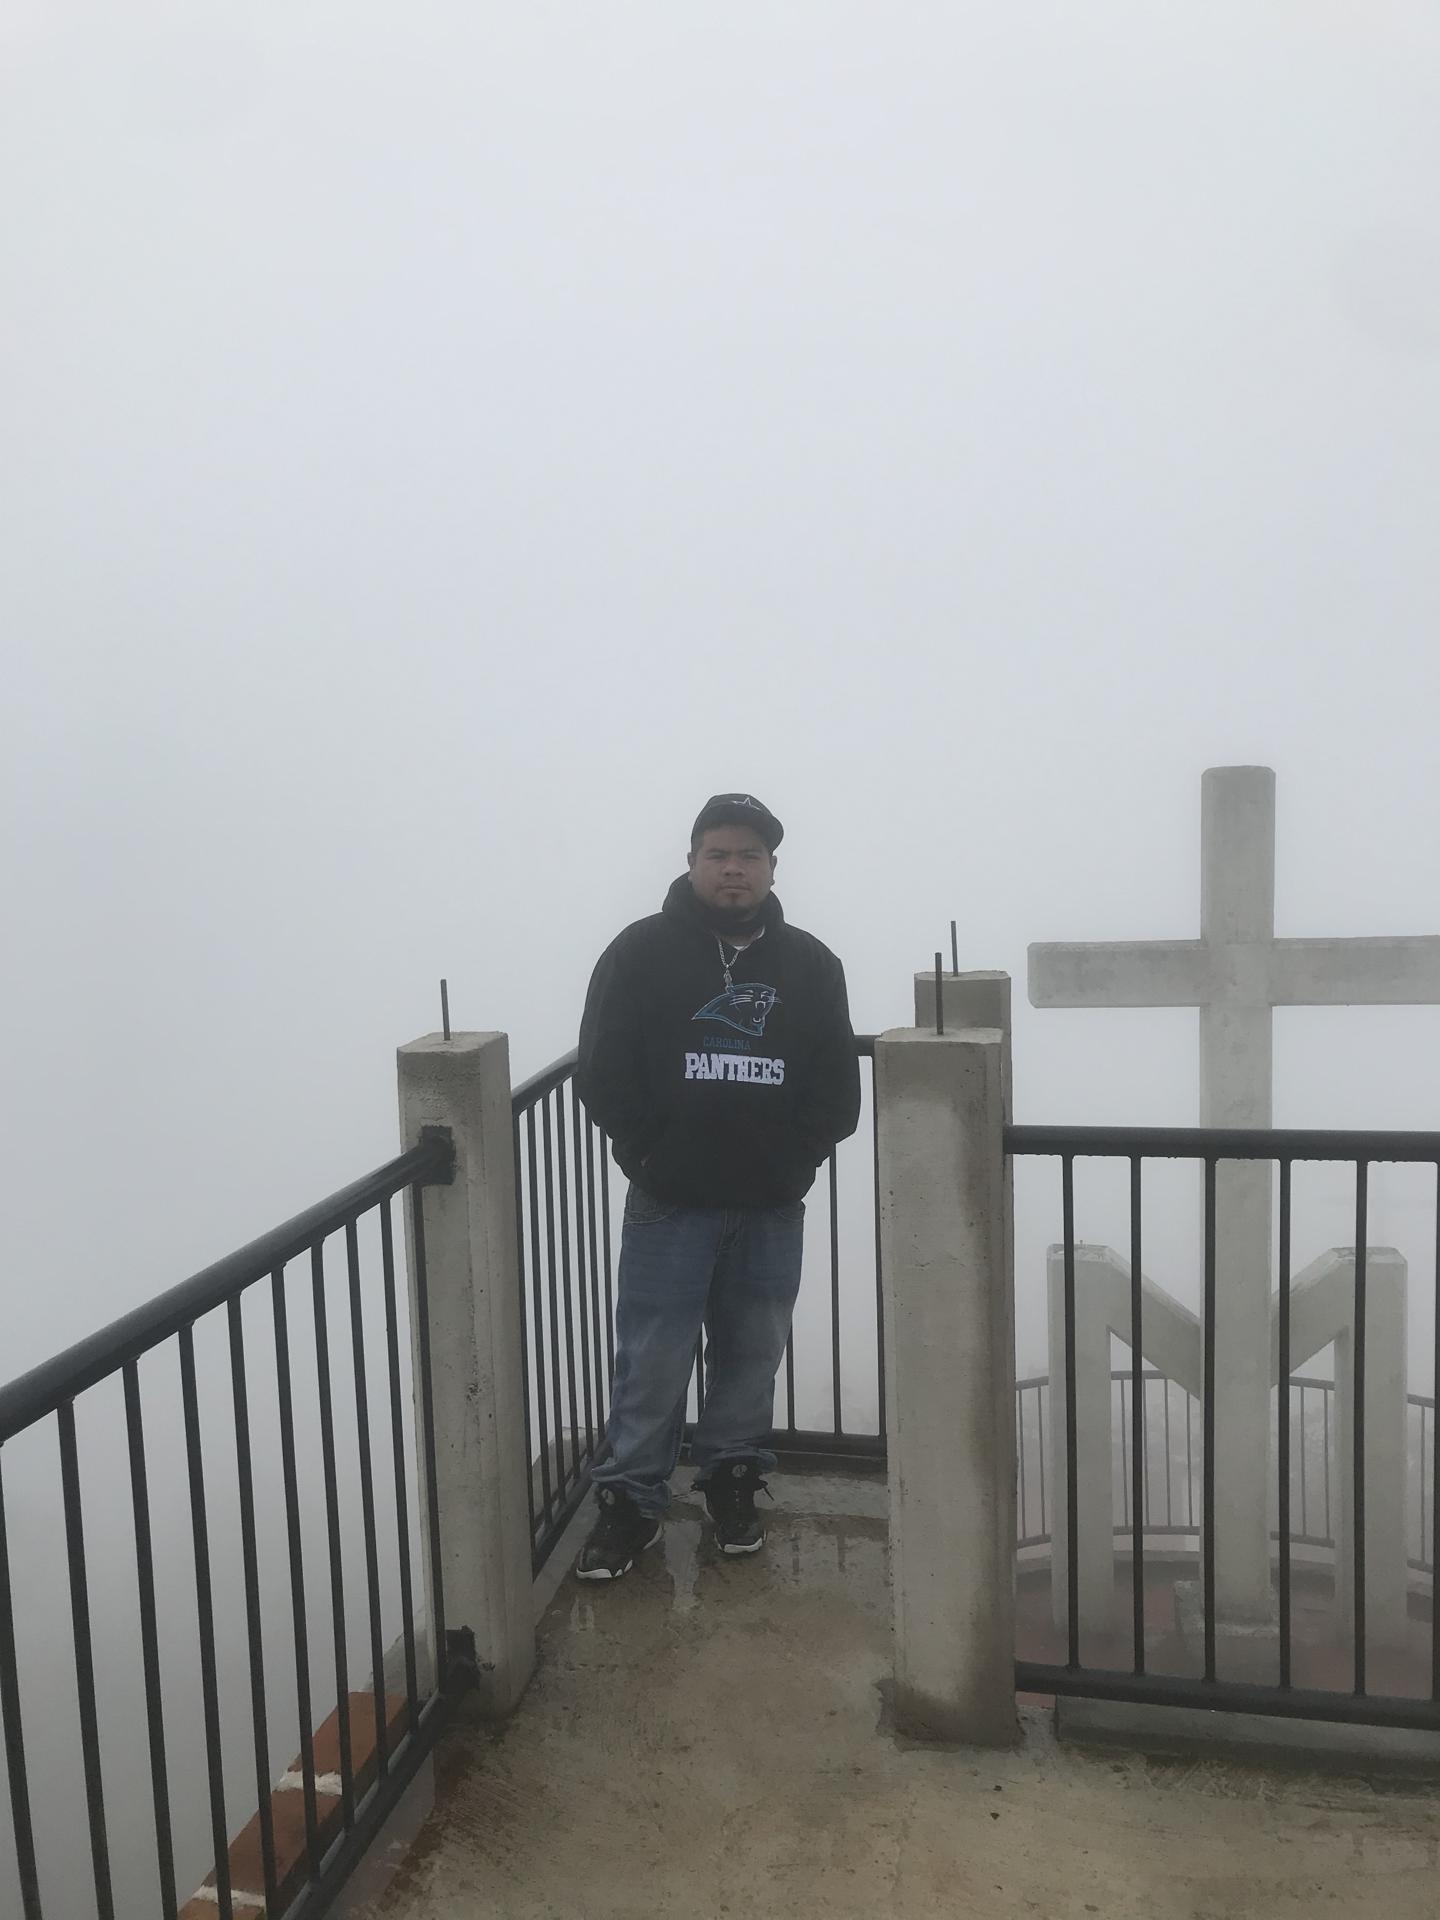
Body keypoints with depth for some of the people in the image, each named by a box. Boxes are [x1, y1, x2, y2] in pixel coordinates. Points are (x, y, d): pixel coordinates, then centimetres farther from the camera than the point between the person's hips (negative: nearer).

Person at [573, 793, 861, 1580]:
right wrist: (651, 1157, -10)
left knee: (753, 1353, 13)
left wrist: (794, 1160, -6)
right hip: (669, 1204, -2)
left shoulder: (810, 963, 6)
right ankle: (630, 1501, 16)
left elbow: (838, 1089, 5)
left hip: (773, 1206, 3)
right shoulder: (641, 952, -2)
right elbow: (604, 1074, -4)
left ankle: (731, 1479, 32)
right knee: (653, 1362, 1)